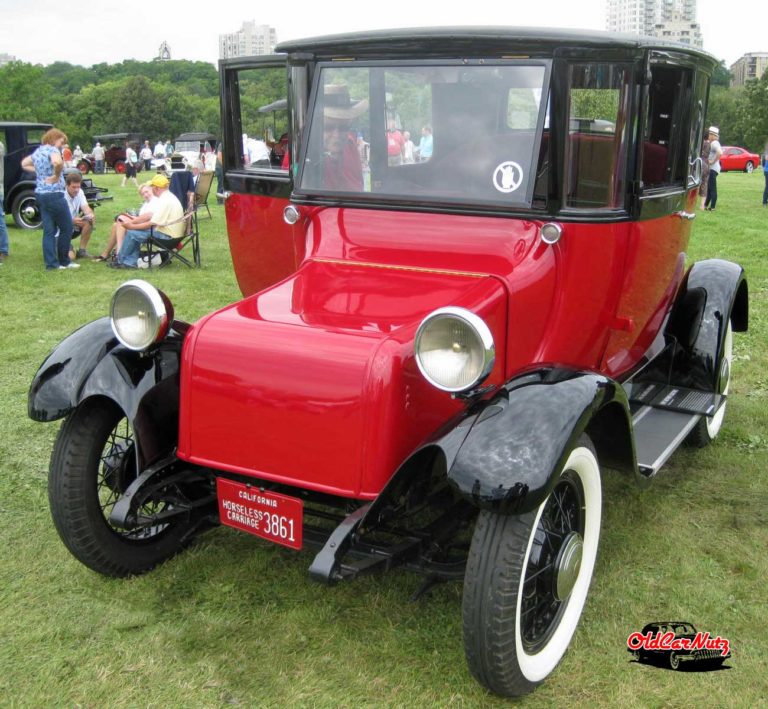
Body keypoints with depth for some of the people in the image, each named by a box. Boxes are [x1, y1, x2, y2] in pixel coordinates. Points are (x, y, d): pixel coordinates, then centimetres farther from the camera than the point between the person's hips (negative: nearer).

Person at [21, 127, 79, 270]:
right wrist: (56, 175, -18)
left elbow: (24, 164, 29)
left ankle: (51, 263, 7)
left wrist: (38, 171, 18)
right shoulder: (53, 150, -12)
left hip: (40, 194, 9)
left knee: (48, 230, 9)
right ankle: (64, 261, 9)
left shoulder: (37, 151, 15)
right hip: (54, 194, -9)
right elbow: (57, 162, -35)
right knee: (67, 228, 4)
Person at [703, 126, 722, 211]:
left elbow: (720, 153, -32)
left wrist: (713, 161, -22)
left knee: (712, 188, -7)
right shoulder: (712, 143, 15)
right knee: (709, 188, 15)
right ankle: (706, 205, 23)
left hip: (713, 169, -10)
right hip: (711, 168, 10)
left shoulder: (714, 143, -15)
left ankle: (712, 207, -5)